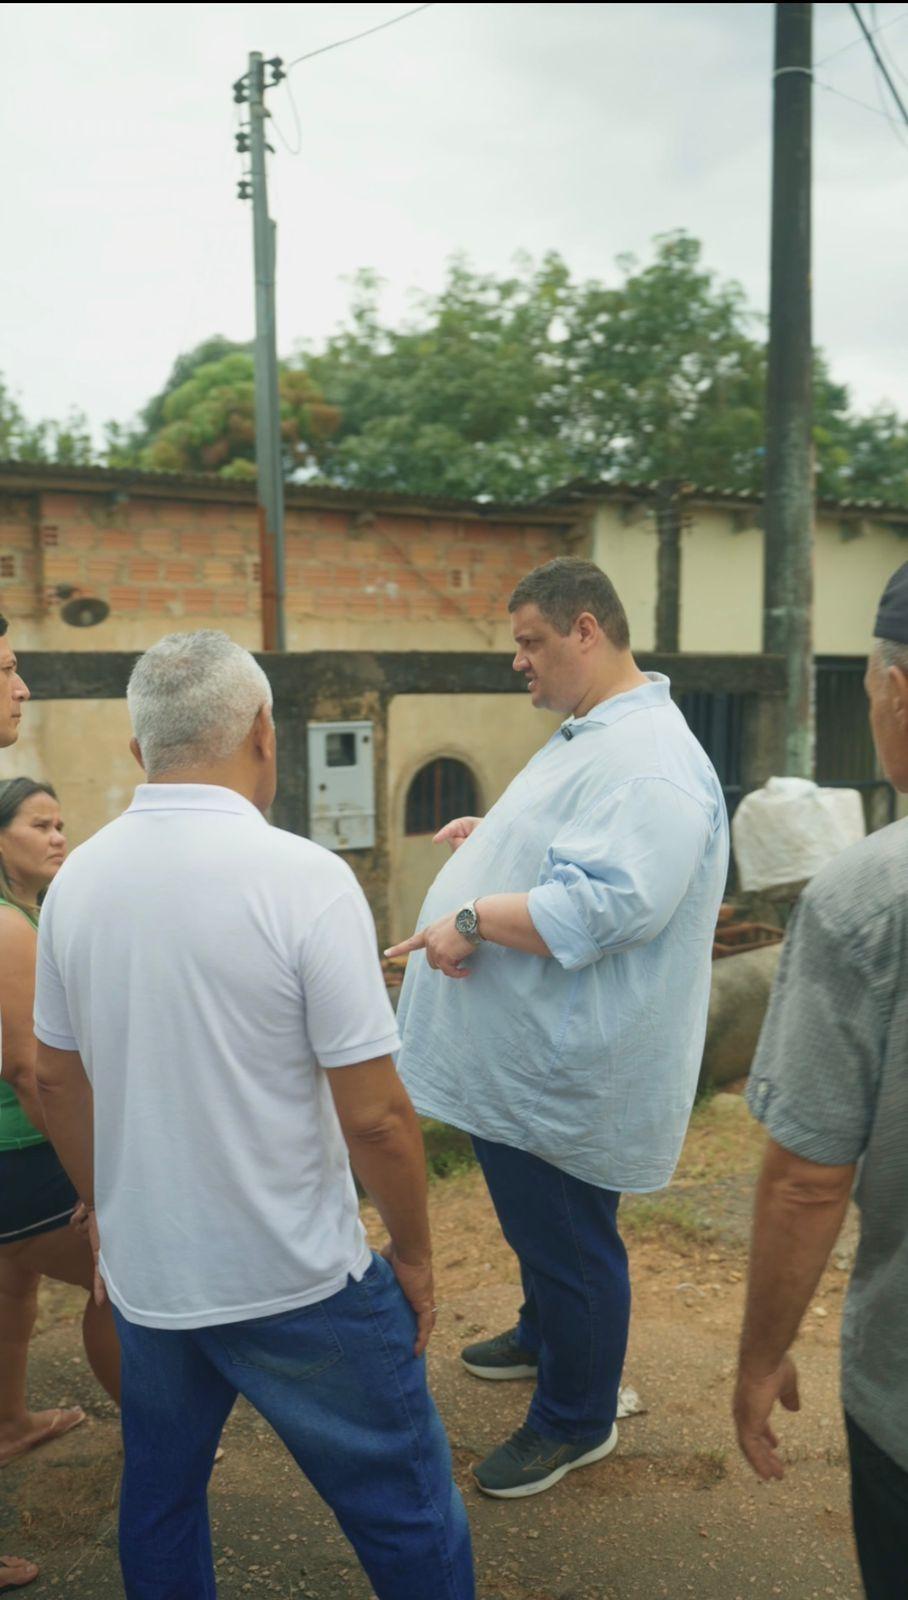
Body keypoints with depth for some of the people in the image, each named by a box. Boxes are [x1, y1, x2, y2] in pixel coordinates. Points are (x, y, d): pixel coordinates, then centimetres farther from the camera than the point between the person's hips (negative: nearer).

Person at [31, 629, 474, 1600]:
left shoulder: (76, 879, -4)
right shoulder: (302, 878, -21)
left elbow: (56, 1077, 8)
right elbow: (374, 1115, -19)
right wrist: (413, 1254, -3)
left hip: (142, 1270, 6)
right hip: (297, 1282, -5)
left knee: (159, 1495, 25)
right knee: (403, 1507, 13)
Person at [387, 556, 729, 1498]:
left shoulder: (648, 762, -25)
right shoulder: (592, 734, 12)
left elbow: (605, 902, -35)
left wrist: (471, 921, -29)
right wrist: (496, 834, 13)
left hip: (562, 1076, -10)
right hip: (518, 1061, 11)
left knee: (569, 1244, 8)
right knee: (536, 1227, 28)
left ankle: (576, 1422, 29)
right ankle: (543, 1337, 52)